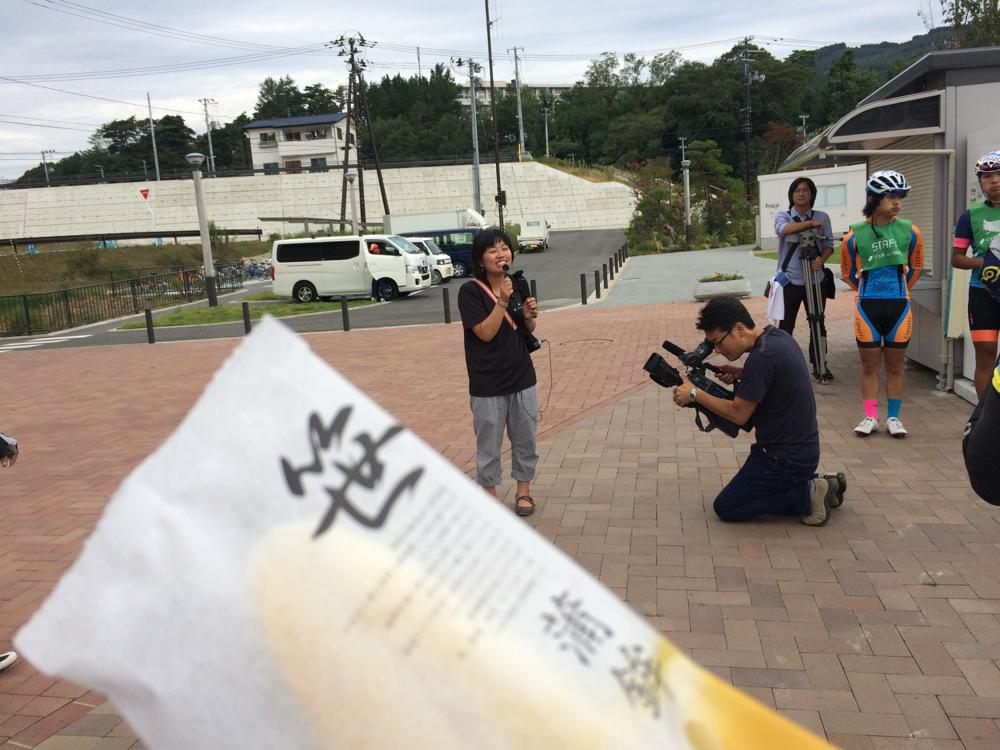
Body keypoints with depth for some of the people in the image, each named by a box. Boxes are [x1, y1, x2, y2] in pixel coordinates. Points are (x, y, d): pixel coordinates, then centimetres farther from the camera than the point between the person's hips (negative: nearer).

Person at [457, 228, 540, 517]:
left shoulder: (517, 284, 3)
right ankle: (490, 495, 25)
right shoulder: (470, 291, -12)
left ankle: (523, 491, 32)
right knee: (489, 445, 8)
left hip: (522, 379, 5)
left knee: (525, 439, 14)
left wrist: (529, 315, -9)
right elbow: (485, 333, -18)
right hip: (487, 384, -4)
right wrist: (502, 301, -26)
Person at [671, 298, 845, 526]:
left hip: (785, 459, -10)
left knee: (725, 508, 1)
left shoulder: (762, 357, -26)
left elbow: (739, 414, -20)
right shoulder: (778, 335, 2)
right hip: (803, 447, 10)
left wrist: (695, 394, -12)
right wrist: (742, 375, 5)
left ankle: (806, 495, -3)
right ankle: (814, 485, 12)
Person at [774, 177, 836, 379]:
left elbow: (828, 244, 3)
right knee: (786, 325, 3)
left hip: (815, 280, 1)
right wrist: (809, 223, -26)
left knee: (818, 324, 6)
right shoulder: (782, 216, 2)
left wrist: (822, 260, -16)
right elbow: (783, 229, -21)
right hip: (789, 280, -1)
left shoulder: (822, 217, 6)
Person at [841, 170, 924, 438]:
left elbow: (915, 266, 15)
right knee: (869, 365, 6)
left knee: (895, 365, 8)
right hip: (867, 306, -1)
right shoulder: (856, 235, -5)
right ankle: (870, 417, 15)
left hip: (899, 306, 1)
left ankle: (893, 417, 18)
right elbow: (847, 272, 11)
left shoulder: (910, 231, -1)